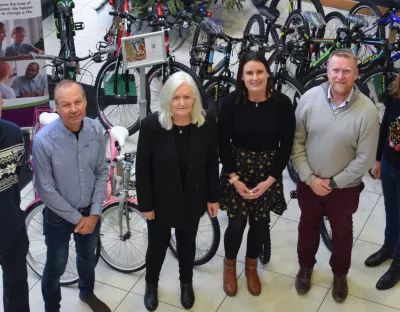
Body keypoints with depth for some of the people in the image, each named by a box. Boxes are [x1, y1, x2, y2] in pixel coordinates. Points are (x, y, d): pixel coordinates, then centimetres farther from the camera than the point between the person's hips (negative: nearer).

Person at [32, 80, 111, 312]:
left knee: (88, 258, 26)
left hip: (90, 212, 4)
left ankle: (87, 293, 54)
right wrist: (77, 218, -14)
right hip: (58, 216, -4)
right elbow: (46, 190, -20)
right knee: (56, 266, 15)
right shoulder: (44, 140, -27)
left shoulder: (96, 129, -14)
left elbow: (102, 173, -4)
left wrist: (94, 214, -8)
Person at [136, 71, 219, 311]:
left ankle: (186, 283, 50)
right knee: (158, 244, 18)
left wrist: (213, 197, 2)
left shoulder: (208, 123, -15)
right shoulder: (151, 126, -21)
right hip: (161, 199, -1)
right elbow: (143, 168, -13)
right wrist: (145, 204, -9)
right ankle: (151, 283, 47)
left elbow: (212, 162, -3)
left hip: (192, 198, 2)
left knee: (187, 242, 23)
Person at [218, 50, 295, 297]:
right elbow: (223, 143, -7)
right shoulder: (231, 102, -15)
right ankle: (230, 266, 32)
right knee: (237, 223, 3)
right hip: (236, 169, -1)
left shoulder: (282, 103, -14)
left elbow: (287, 145, -7)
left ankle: (252, 267, 37)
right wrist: (234, 178, -10)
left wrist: (270, 180, -10)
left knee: (260, 223, 10)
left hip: (268, 172, 1)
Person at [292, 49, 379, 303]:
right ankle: (306, 266, 49)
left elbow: (365, 158, -16)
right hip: (309, 183, 2)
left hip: (344, 187, -1)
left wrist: (334, 183, -13)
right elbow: (296, 141, -8)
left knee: (342, 233, 21)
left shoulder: (367, 110, -21)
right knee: (308, 227, 23)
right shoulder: (310, 97, -15)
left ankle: (340, 274, 47)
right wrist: (310, 178, -13)